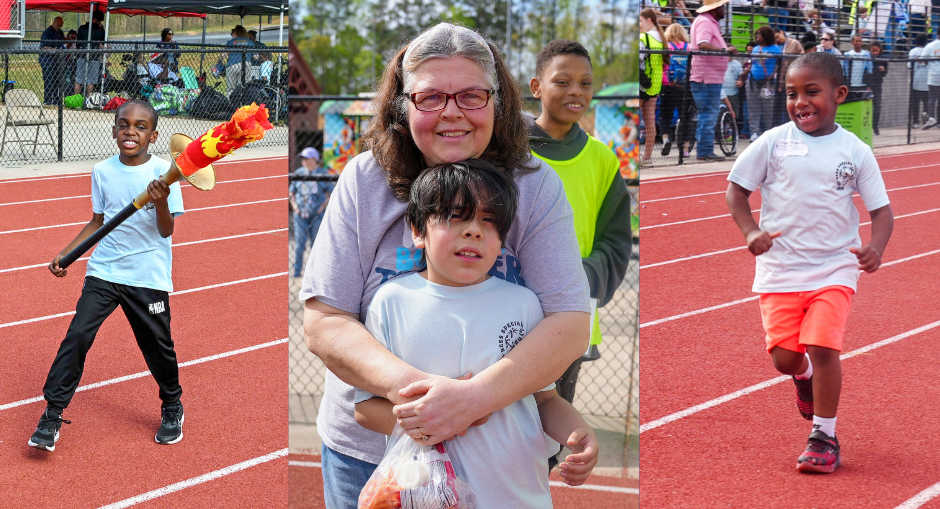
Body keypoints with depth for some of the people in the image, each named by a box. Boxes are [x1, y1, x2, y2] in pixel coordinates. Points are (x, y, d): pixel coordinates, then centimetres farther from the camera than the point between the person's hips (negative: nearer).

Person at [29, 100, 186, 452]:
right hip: (104, 271, 2)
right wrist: (66, 254, 6)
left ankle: (172, 408, 33)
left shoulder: (163, 172, -8)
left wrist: (161, 202, -30)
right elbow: (98, 222, 13)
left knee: (158, 345, 7)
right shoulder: (103, 172, 2)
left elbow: (167, 231, -12)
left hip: (149, 277, -2)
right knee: (77, 336, -10)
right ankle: (52, 414, -3)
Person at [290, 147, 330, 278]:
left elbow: (331, 193, 5)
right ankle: (296, 271, 0)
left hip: (317, 214, -1)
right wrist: (294, 205, 0)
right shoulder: (298, 173, 7)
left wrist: (323, 205, -6)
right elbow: (291, 192, 13)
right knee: (299, 243, -4)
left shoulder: (323, 174, 2)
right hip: (300, 214, 1)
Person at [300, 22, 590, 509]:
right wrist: (407, 386, -30)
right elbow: (323, 322, -10)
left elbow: (570, 324, -17)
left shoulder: (535, 187, -9)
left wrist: (474, 396, -33)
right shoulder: (364, 182, -7)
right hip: (366, 448, 1)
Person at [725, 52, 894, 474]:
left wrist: (875, 247, -17)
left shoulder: (856, 151, -2)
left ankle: (824, 437, 2)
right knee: (784, 357, -1)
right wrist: (751, 231, -12)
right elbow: (736, 189, 4)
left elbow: (881, 209, 2)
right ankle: (805, 376, 39)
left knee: (822, 346, -16)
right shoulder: (773, 143, -3)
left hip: (835, 267, -1)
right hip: (781, 269, 1)